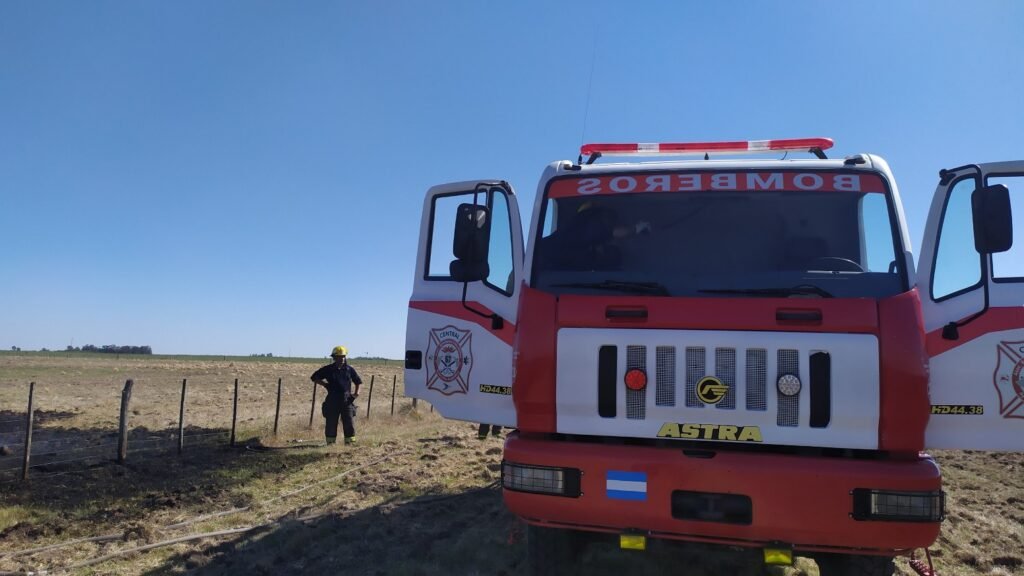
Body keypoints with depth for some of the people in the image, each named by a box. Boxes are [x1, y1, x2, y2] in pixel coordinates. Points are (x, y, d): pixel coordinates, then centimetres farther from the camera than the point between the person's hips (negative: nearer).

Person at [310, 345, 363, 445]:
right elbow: (314, 378, 8)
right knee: (331, 423, 3)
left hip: (346, 400, 1)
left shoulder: (349, 369, 7)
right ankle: (331, 443, 13)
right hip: (332, 401, -1)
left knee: (349, 423, -1)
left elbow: (358, 381, 19)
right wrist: (325, 384, -5)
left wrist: (356, 392, 3)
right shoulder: (328, 369, 2)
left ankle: (350, 442, 7)